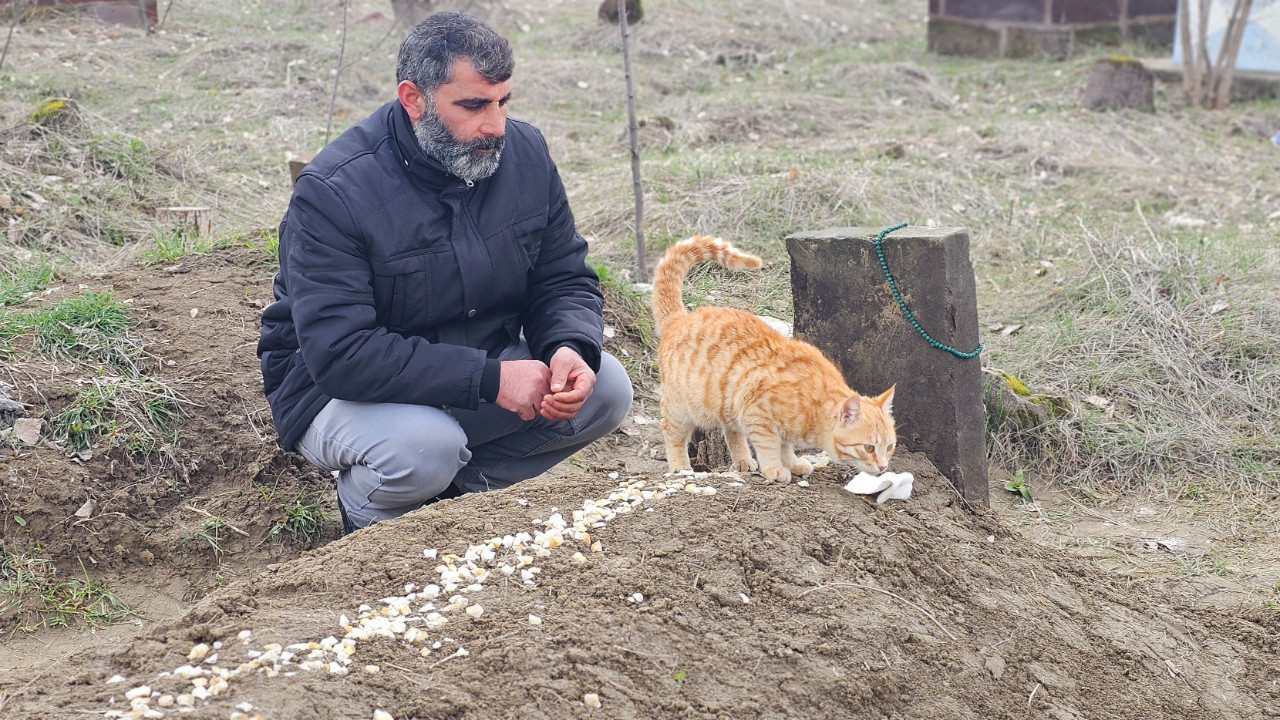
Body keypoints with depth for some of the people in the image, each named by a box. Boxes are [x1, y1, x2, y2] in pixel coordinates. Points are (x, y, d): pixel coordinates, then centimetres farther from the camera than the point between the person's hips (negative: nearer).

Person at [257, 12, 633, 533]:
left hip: (484, 369, 6)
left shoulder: (524, 153, -6)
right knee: (424, 445, -37)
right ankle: (364, 510, -1)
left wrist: (570, 349, -23)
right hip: (340, 392, -5)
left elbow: (564, 280, 2)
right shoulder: (333, 192, -24)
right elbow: (339, 353, -31)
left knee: (606, 388, -14)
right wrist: (488, 379, -34)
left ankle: (454, 486, -1)